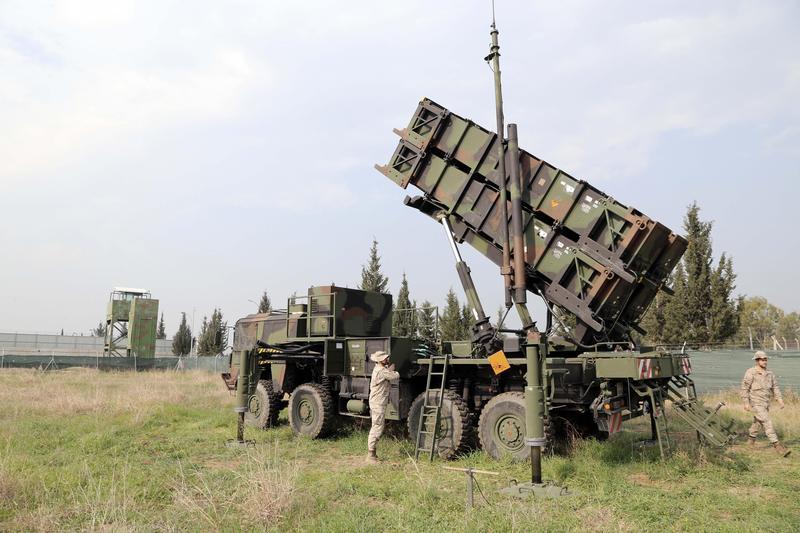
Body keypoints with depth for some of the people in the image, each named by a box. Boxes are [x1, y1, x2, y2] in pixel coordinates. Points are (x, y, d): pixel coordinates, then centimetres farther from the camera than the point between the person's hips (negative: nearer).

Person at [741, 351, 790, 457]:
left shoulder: (769, 373, 5)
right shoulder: (751, 373, -14)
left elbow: (775, 387, 7)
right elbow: (744, 388, -13)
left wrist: (780, 399, -7)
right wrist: (746, 403, -16)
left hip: (765, 403, 7)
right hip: (756, 403, -7)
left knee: (757, 422, 21)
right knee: (767, 423, -16)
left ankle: (751, 440, 40)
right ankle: (777, 446, -18)